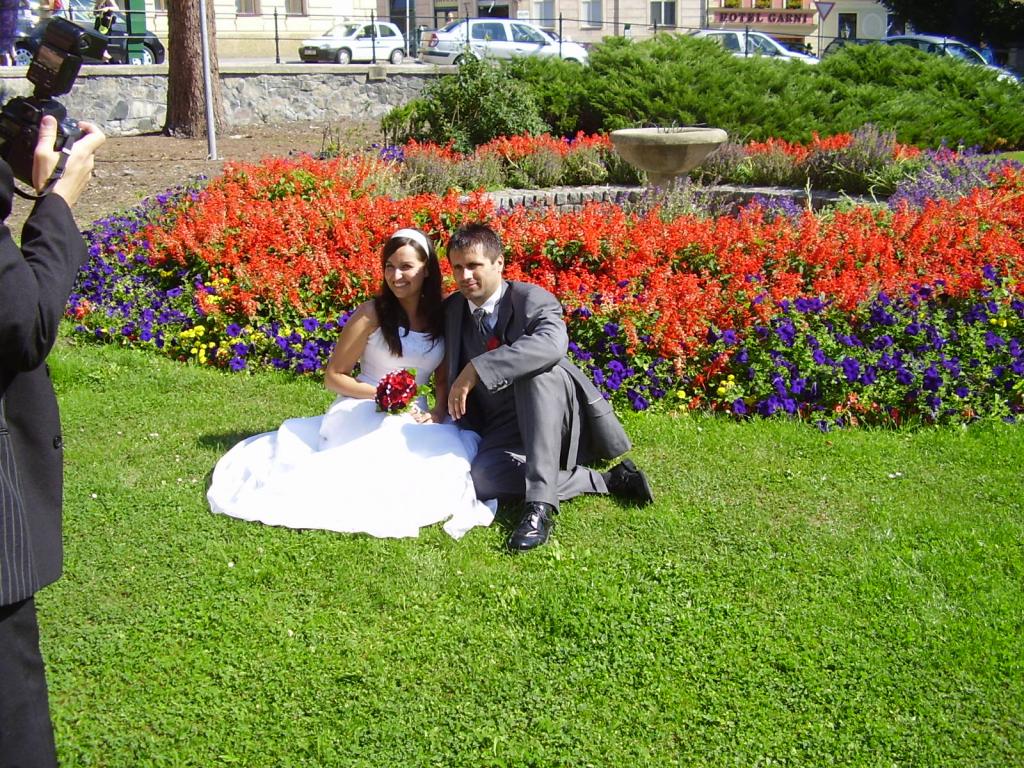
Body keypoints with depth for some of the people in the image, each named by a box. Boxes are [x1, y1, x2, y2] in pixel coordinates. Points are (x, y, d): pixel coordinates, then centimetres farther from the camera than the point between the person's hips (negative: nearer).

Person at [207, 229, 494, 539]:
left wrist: (438, 412, -10)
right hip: (365, 412, -5)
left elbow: (443, 378, 11)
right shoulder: (372, 313, -7)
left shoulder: (443, 316, 5)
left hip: (413, 418, 5)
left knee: (452, 457, -25)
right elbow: (334, 377, -3)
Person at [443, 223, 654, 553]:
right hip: (505, 430, 4)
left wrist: (477, 370, -40)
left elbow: (553, 344, -35)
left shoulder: (532, 299, -12)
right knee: (481, 477, -30)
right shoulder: (452, 309, 6)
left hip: (562, 420, -4)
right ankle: (605, 481, -17)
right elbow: (452, 374, 19)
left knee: (534, 370, -36)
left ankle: (541, 504, -38)